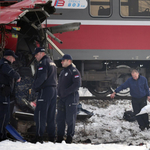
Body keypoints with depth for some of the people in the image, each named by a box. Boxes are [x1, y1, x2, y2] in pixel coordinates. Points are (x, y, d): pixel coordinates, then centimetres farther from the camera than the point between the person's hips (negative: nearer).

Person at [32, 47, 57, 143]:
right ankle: (52, 137, 11)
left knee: (40, 114, -8)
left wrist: (35, 87, -8)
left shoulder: (43, 63, -11)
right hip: (54, 89, 9)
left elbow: (41, 77, -22)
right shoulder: (52, 63, 19)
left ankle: (39, 137, -13)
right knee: (51, 115, 11)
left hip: (45, 90, -9)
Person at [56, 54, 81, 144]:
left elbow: (77, 84, -17)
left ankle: (70, 137, 0)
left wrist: (66, 92, -20)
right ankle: (60, 137, 13)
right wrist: (59, 93, 10)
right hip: (62, 98, 9)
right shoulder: (63, 72, 21)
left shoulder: (74, 71, -7)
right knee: (60, 118, 7)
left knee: (70, 119, -5)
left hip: (71, 97, -8)